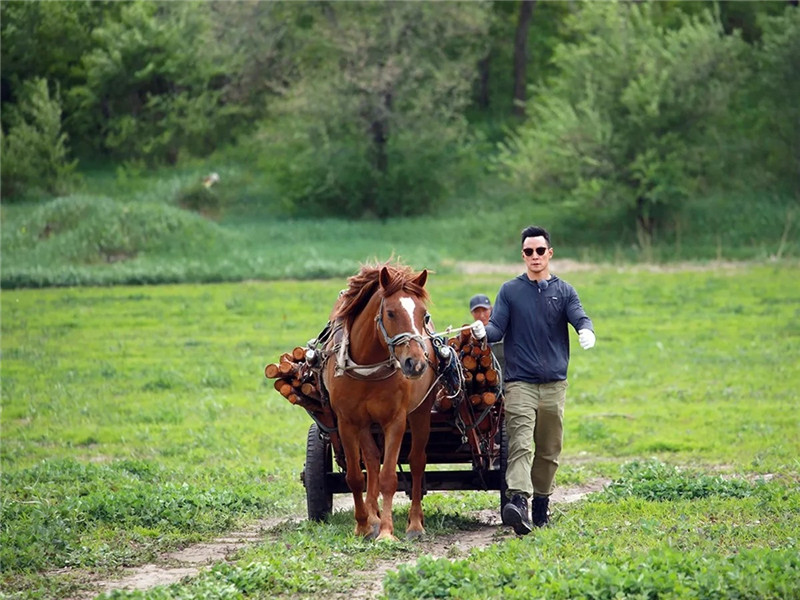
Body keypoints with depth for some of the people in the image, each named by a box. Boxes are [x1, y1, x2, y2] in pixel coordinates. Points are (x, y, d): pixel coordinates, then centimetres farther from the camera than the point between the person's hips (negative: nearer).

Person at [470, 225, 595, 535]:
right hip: (519, 381, -2)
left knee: (549, 450, 10)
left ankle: (541, 503, 23)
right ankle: (518, 502, -31)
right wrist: (484, 331, -24)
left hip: (554, 384, 2)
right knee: (520, 444, -17)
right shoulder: (510, 291, 7)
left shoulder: (564, 291, 9)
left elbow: (579, 318, -7)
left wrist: (586, 331, -31)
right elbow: (498, 327, 0)